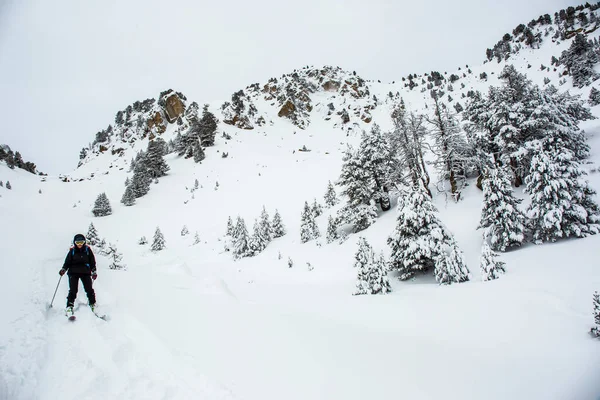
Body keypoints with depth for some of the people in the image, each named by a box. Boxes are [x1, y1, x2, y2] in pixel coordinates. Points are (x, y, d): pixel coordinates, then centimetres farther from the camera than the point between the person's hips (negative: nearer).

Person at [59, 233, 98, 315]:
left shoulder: (87, 250, 6)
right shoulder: (72, 251, 6)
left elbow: (92, 262, 10)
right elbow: (67, 262, 10)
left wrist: (94, 271, 3)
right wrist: (63, 269, -8)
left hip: (85, 272, 0)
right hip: (73, 272, 0)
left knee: (89, 289, -7)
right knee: (73, 290, -10)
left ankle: (93, 305, 6)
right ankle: (69, 307, -6)